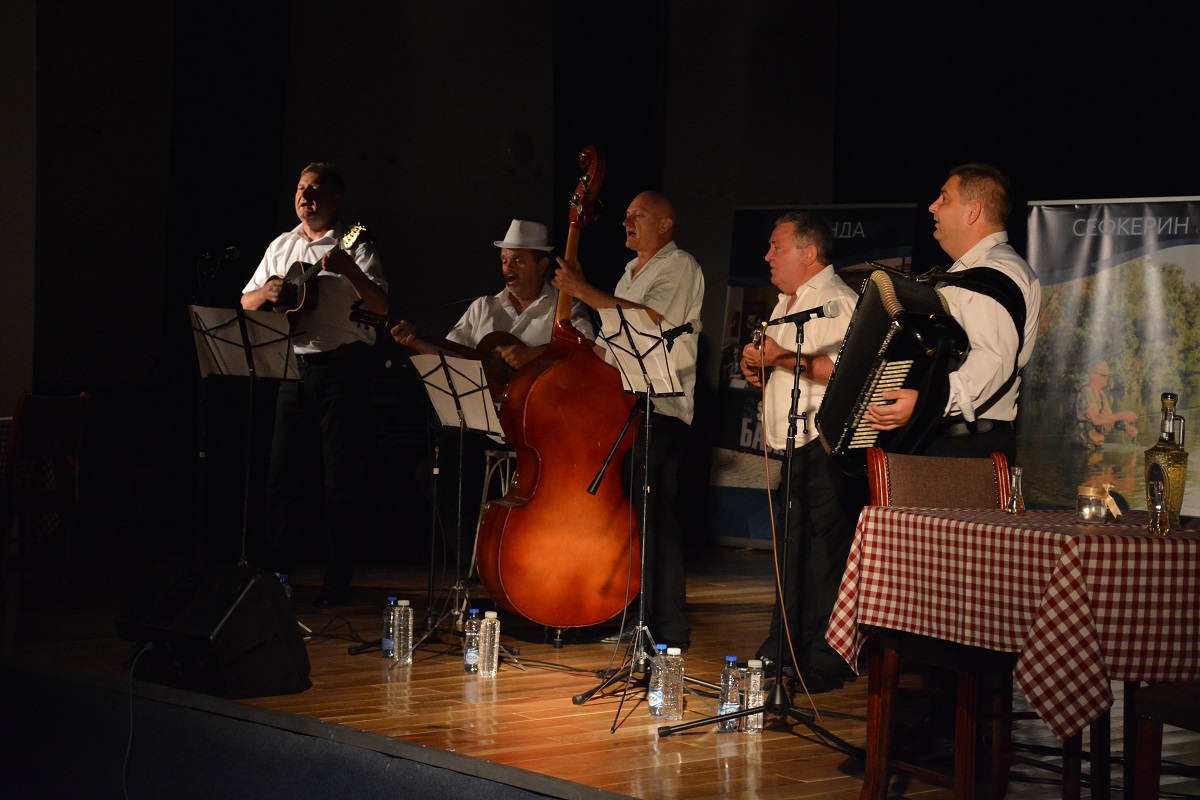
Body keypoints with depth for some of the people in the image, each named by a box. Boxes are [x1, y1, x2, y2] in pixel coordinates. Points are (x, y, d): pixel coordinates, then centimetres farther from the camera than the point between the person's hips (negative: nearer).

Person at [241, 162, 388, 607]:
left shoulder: (355, 248, -1)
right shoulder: (282, 246, 15)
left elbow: (381, 307, -12)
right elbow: (246, 302, 19)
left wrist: (349, 270, -28)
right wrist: (267, 292, -4)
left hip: (342, 366, -5)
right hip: (293, 367, 5)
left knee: (342, 475, -3)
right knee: (282, 470, 5)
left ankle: (338, 581, 3)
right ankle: (277, 570, 14)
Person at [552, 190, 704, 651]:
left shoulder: (679, 268, -5)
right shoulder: (632, 272, 24)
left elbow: (646, 319, -21)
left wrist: (583, 291, -18)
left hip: (661, 409, -9)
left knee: (654, 513, -12)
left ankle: (670, 628, -10)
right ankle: (640, 618, 15)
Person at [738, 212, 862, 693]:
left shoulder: (838, 302, -10)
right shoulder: (788, 303, 22)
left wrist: (783, 358, -25)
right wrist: (757, 369, 12)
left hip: (827, 448, -10)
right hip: (793, 446, 10)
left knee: (824, 553, -9)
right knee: (790, 550, 15)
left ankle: (824, 663, -7)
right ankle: (782, 650, 22)